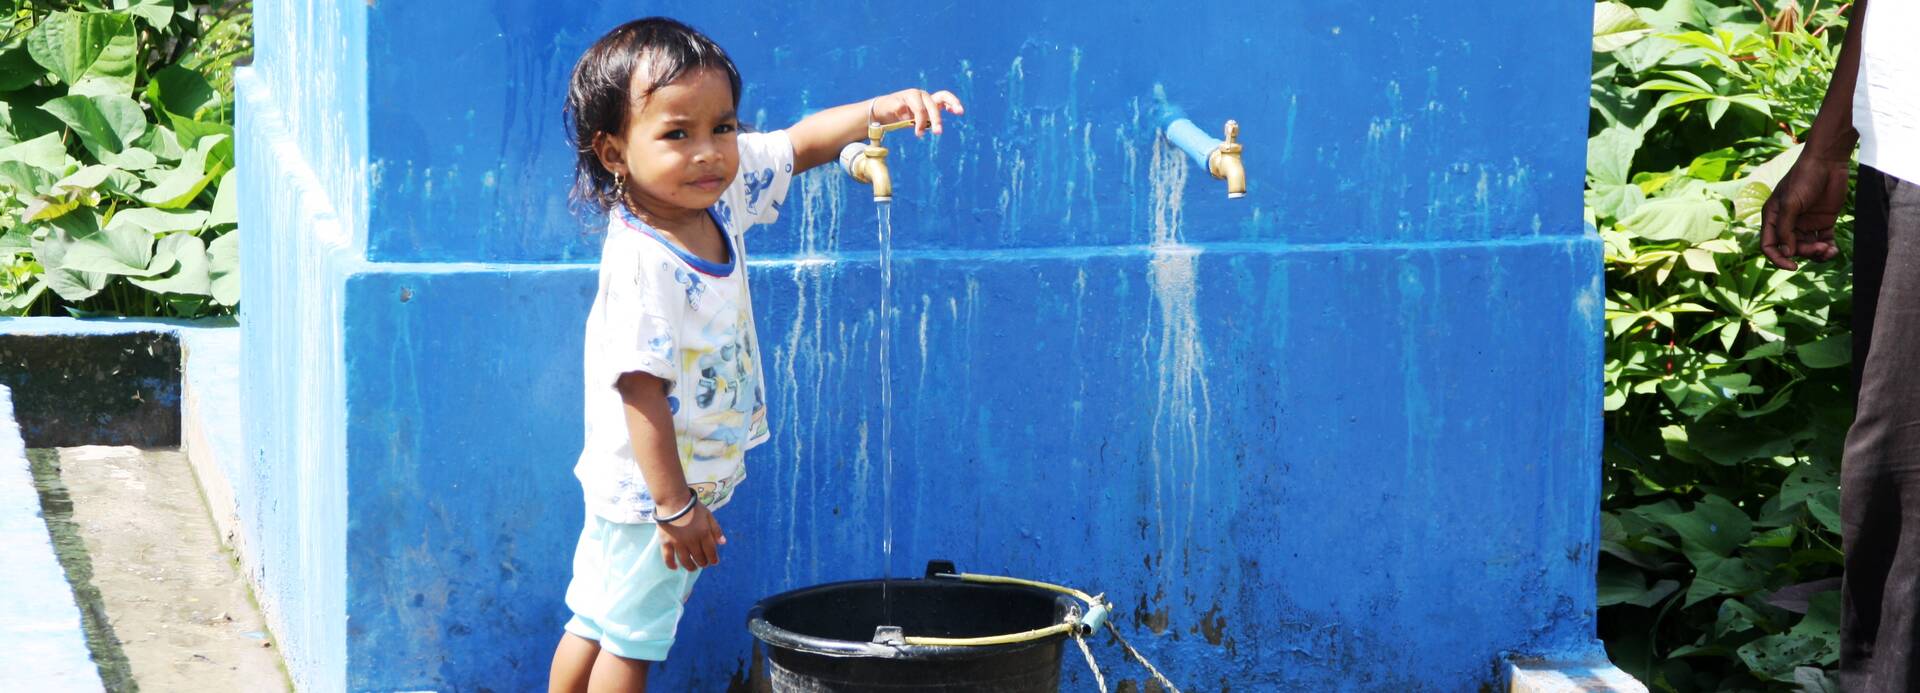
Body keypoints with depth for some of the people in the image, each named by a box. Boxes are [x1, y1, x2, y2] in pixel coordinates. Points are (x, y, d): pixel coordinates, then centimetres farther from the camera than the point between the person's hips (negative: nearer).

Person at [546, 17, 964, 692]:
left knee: (596, 625, 20)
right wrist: (675, 504, -25)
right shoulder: (643, 263, -30)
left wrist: (880, 109, -13)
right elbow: (640, 389, -29)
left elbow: (801, 144, 5)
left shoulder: (720, 194, -6)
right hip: (649, 486, -8)